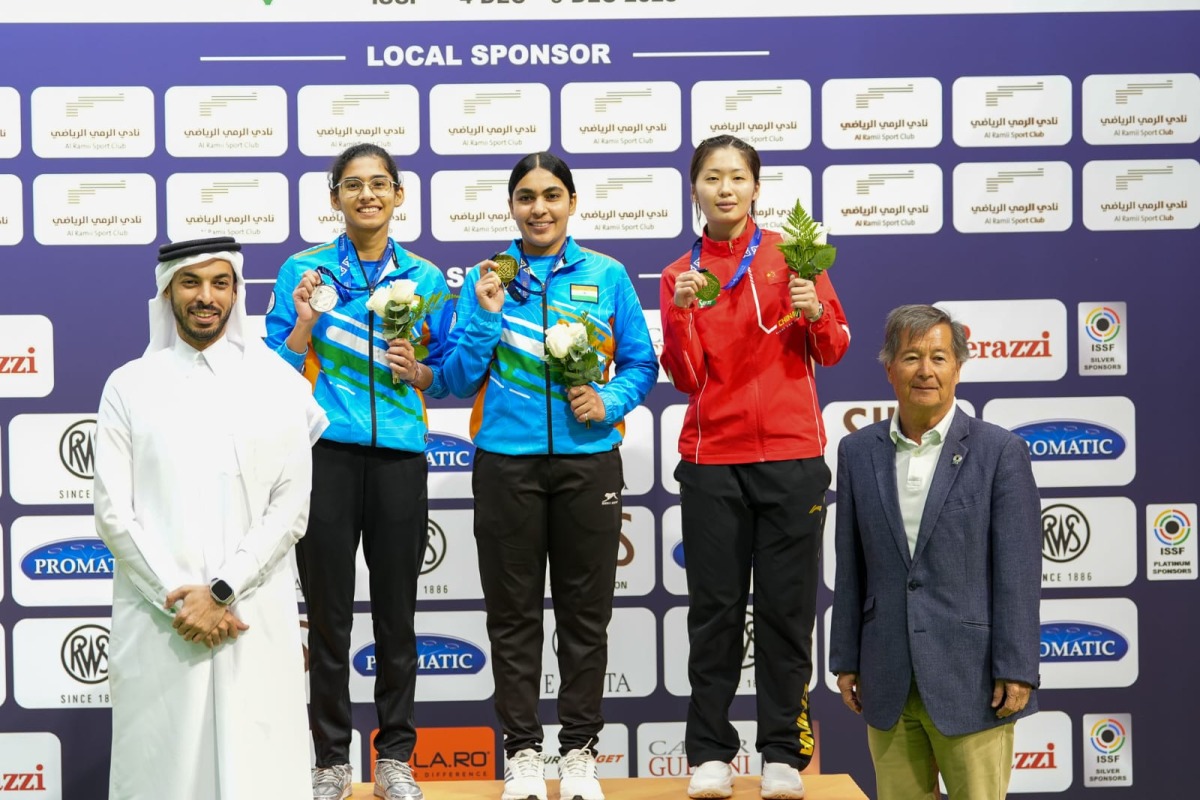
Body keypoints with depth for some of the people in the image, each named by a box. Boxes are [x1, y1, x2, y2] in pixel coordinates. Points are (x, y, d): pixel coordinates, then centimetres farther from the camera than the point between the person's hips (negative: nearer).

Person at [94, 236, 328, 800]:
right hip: (156, 619, 0)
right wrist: (178, 600, -10)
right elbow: (114, 512, 0)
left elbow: (291, 506, -1)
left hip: (255, 617, 0)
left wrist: (221, 592, -11)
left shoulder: (278, 384, 5)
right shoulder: (128, 386, 6)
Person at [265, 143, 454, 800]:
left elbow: (448, 375, 12)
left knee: (396, 615, 6)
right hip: (325, 453, -1)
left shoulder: (425, 278, 8)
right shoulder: (304, 271, 3)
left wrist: (416, 371, -7)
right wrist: (305, 322, -13)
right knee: (329, 616, 3)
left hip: (399, 456, 1)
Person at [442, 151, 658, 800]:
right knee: (513, 613, 5)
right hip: (506, 461, 0)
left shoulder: (607, 276, 5)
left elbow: (640, 362, 7)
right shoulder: (485, 279, 5)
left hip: (588, 460, 0)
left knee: (585, 612, 6)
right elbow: (461, 381, 3)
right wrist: (486, 315, -10)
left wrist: (609, 401, -11)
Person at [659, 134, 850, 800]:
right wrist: (681, 312, -15)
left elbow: (832, 352, 1)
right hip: (712, 459, 1)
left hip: (790, 457, -1)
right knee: (714, 609, 2)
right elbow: (687, 377, -1)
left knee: (786, 609, 2)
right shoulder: (679, 276, 7)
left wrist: (816, 315, -19)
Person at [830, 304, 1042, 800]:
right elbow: (851, 568, 10)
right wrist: (845, 661, 8)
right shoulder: (858, 452, 7)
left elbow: (1018, 572, -6)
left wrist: (1017, 672, -10)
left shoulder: (1001, 452, -4)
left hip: (970, 681, -3)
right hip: (888, 682, 3)